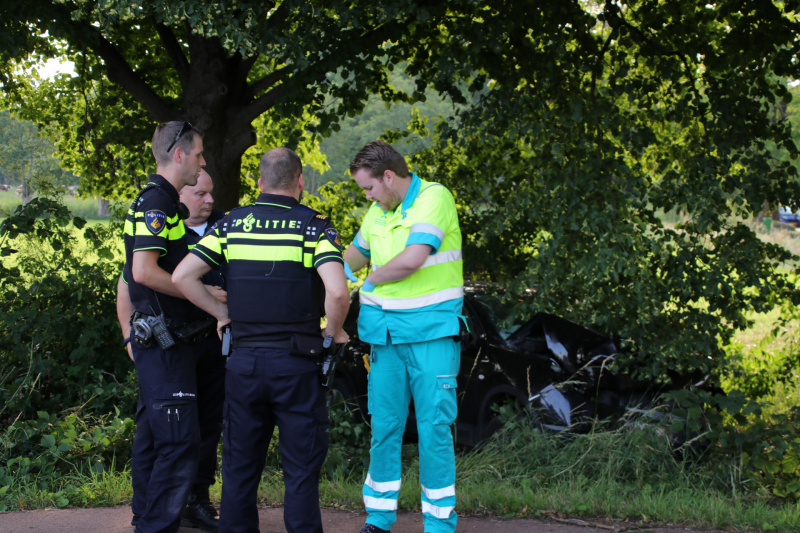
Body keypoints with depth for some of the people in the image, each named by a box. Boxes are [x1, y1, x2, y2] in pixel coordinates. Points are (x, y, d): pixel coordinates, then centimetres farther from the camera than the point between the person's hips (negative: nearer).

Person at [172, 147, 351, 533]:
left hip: (243, 360, 3)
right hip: (296, 362, -3)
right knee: (301, 468, 5)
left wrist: (221, 312, 10)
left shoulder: (231, 224, 4)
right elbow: (337, 291, -21)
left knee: (240, 465, 14)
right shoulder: (314, 227, -6)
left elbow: (182, 276, -2)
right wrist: (333, 331, -3)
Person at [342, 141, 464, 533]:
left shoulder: (434, 198, -10)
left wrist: (370, 281, -5)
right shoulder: (378, 211, 13)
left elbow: (412, 260, -19)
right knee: (384, 425, 6)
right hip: (386, 332, 6)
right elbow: (357, 252, 32)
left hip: (431, 329, -6)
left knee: (434, 425, -4)